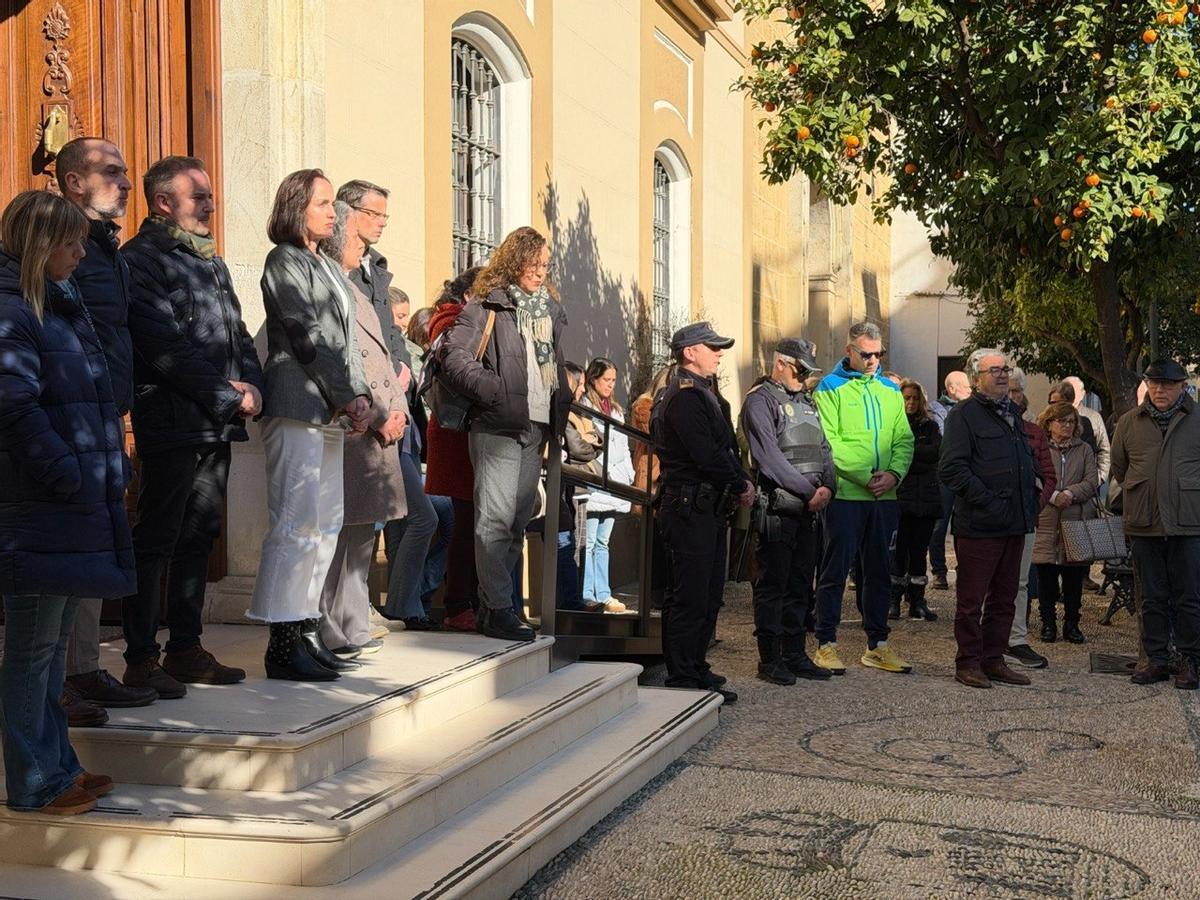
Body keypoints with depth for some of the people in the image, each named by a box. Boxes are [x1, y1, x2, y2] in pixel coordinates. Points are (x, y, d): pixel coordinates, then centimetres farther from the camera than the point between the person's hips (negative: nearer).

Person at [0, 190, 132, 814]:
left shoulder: (59, 307, 18)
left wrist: (100, 477, 12)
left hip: (74, 505, 9)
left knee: (53, 644, 16)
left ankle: (57, 768, 25)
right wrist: (69, 478, -19)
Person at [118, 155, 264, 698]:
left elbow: (238, 333, 20)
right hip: (172, 423, -8)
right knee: (156, 542, -4)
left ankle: (186, 649, 20)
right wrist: (230, 397, -14)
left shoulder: (211, 261, 20)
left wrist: (253, 386, 0)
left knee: (198, 537, 12)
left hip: (219, 426, 8)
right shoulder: (141, 258, -6)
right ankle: (141, 659, 2)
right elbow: (166, 347, -15)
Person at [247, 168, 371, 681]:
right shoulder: (284, 262, -5)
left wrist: (360, 395, 4)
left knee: (325, 525, 10)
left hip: (330, 413, 9)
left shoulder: (329, 268, 21)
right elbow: (308, 339, -12)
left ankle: (306, 631, 17)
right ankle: (283, 644, -6)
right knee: (296, 524, -10)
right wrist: (346, 399, -11)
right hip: (297, 408, -9)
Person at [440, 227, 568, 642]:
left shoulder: (551, 310, 20)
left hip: (537, 428, 8)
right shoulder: (486, 307, -3)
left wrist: (562, 411, 16)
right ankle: (498, 609, -6)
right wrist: (493, 390, -17)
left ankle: (489, 604, 19)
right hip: (498, 428, -8)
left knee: (518, 521, 10)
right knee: (495, 519, -10)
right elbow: (453, 355, -12)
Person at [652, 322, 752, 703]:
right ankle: (683, 679, 0)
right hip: (690, 509, -11)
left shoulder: (699, 394, 20)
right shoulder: (685, 397, -14)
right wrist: (741, 486, -9)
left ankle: (695, 668, 24)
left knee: (708, 594, 15)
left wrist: (739, 482, 2)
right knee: (691, 596, -6)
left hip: (707, 509, 11)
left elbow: (721, 450, 18)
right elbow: (707, 456, -21)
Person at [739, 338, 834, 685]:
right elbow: (770, 458, -16)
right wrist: (810, 490, -15)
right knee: (772, 585, -2)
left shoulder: (806, 402, 19)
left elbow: (823, 449, 16)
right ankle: (770, 659, 4)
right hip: (776, 509, -8)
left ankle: (795, 654, 19)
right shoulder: (760, 400, -7)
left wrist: (828, 486, -3)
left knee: (801, 584, 11)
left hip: (808, 509, 8)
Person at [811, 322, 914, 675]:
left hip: (884, 498, 5)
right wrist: (865, 476, -17)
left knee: (878, 570, 11)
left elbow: (904, 440, 9)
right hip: (845, 494, -5)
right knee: (835, 570, -1)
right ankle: (826, 644, 6)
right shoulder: (830, 388, -2)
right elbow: (830, 442, -11)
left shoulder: (890, 391, 14)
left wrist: (894, 473, -10)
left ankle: (877, 645, 20)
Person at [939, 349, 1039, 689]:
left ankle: (994, 659, 21)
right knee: (972, 599, 0)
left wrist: (1030, 501, 13)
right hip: (980, 524, -8)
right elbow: (951, 469, -15)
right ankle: (968, 663, 9)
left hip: (1015, 523, 8)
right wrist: (987, 501, -19)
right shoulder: (964, 414, -7)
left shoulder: (1013, 414, 18)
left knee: (1004, 598, 13)